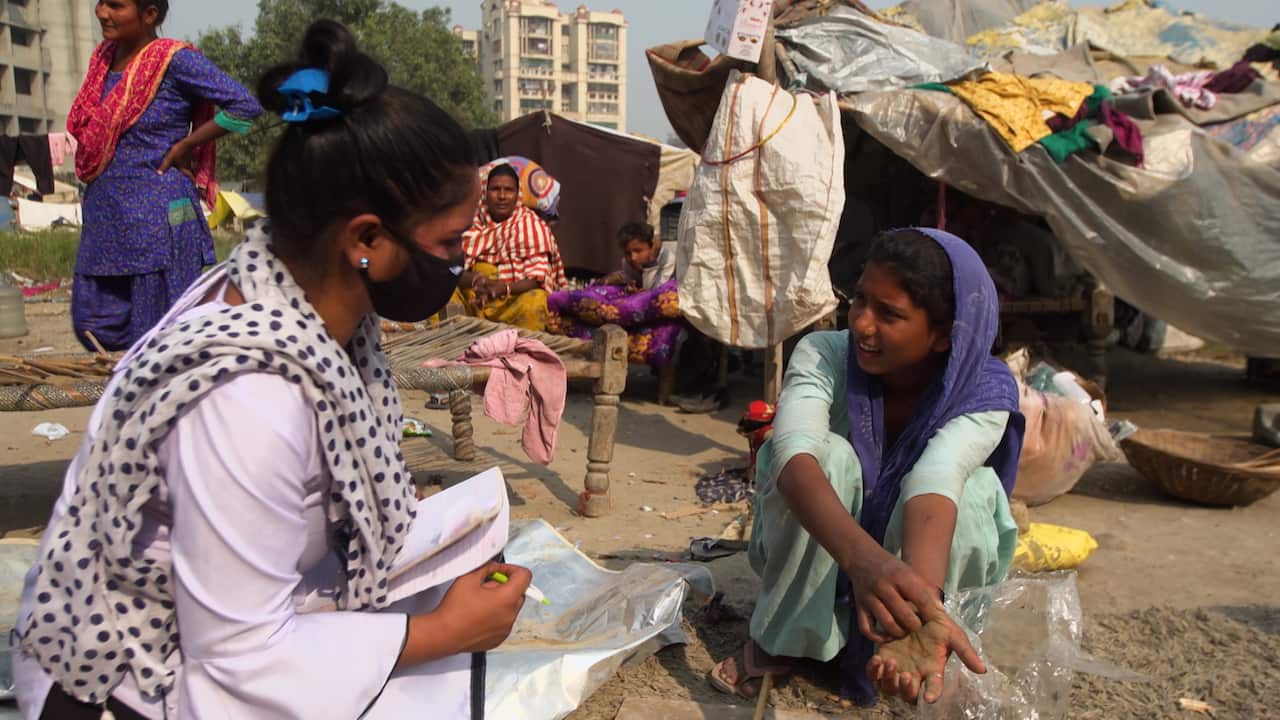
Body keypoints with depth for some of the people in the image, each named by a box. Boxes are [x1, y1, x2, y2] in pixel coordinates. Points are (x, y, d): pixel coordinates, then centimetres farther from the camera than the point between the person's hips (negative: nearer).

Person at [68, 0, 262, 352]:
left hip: (157, 216, -8)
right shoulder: (104, 58, 12)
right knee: (94, 327, 11)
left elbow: (245, 105, -18)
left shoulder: (174, 60, -11)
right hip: (104, 216, 8)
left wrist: (184, 147, -13)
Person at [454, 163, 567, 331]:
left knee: (534, 301, -34)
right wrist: (475, 280, -22)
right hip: (471, 296, 3)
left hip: (515, 297, -2)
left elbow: (538, 277, -9)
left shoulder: (532, 224, 0)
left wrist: (504, 288, -28)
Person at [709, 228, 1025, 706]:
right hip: (821, 559, 0)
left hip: (918, 562, 0)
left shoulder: (986, 391, -22)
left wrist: (922, 601, -63)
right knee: (829, 454, -31)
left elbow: (933, 480, -42)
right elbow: (796, 452, -43)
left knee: (975, 484, -30)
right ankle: (782, 639, -14)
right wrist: (863, 557, -62)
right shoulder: (823, 356, -24)